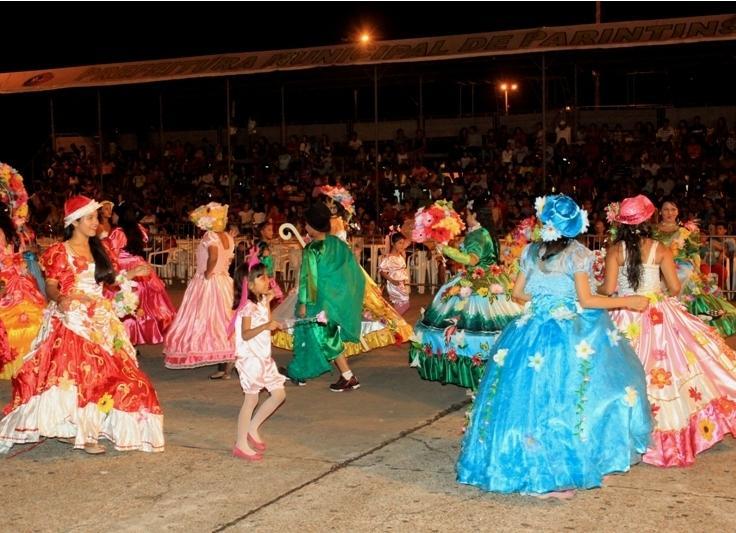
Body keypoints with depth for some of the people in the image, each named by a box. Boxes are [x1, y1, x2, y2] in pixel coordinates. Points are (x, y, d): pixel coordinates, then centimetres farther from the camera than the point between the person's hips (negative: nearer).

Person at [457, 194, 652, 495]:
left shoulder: (531, 251, 7)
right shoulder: (578, 253, -6)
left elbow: (518, 293, 12)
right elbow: (586, 300, -8)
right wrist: (627, 302, 0)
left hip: (531, 332, 4)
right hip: (571, 334, -4)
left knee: (531, 397, 7)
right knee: (565, 399, 0)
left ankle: (532, 468, 14)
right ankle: (562, 473, 0)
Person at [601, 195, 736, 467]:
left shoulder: (616, 250, -7)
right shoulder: (660, 250, -3)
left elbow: (607, 289, -12)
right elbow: (675, 288, -3)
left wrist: (594, 290, 9)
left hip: (626, 318, 0)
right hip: (659, 318, 0)